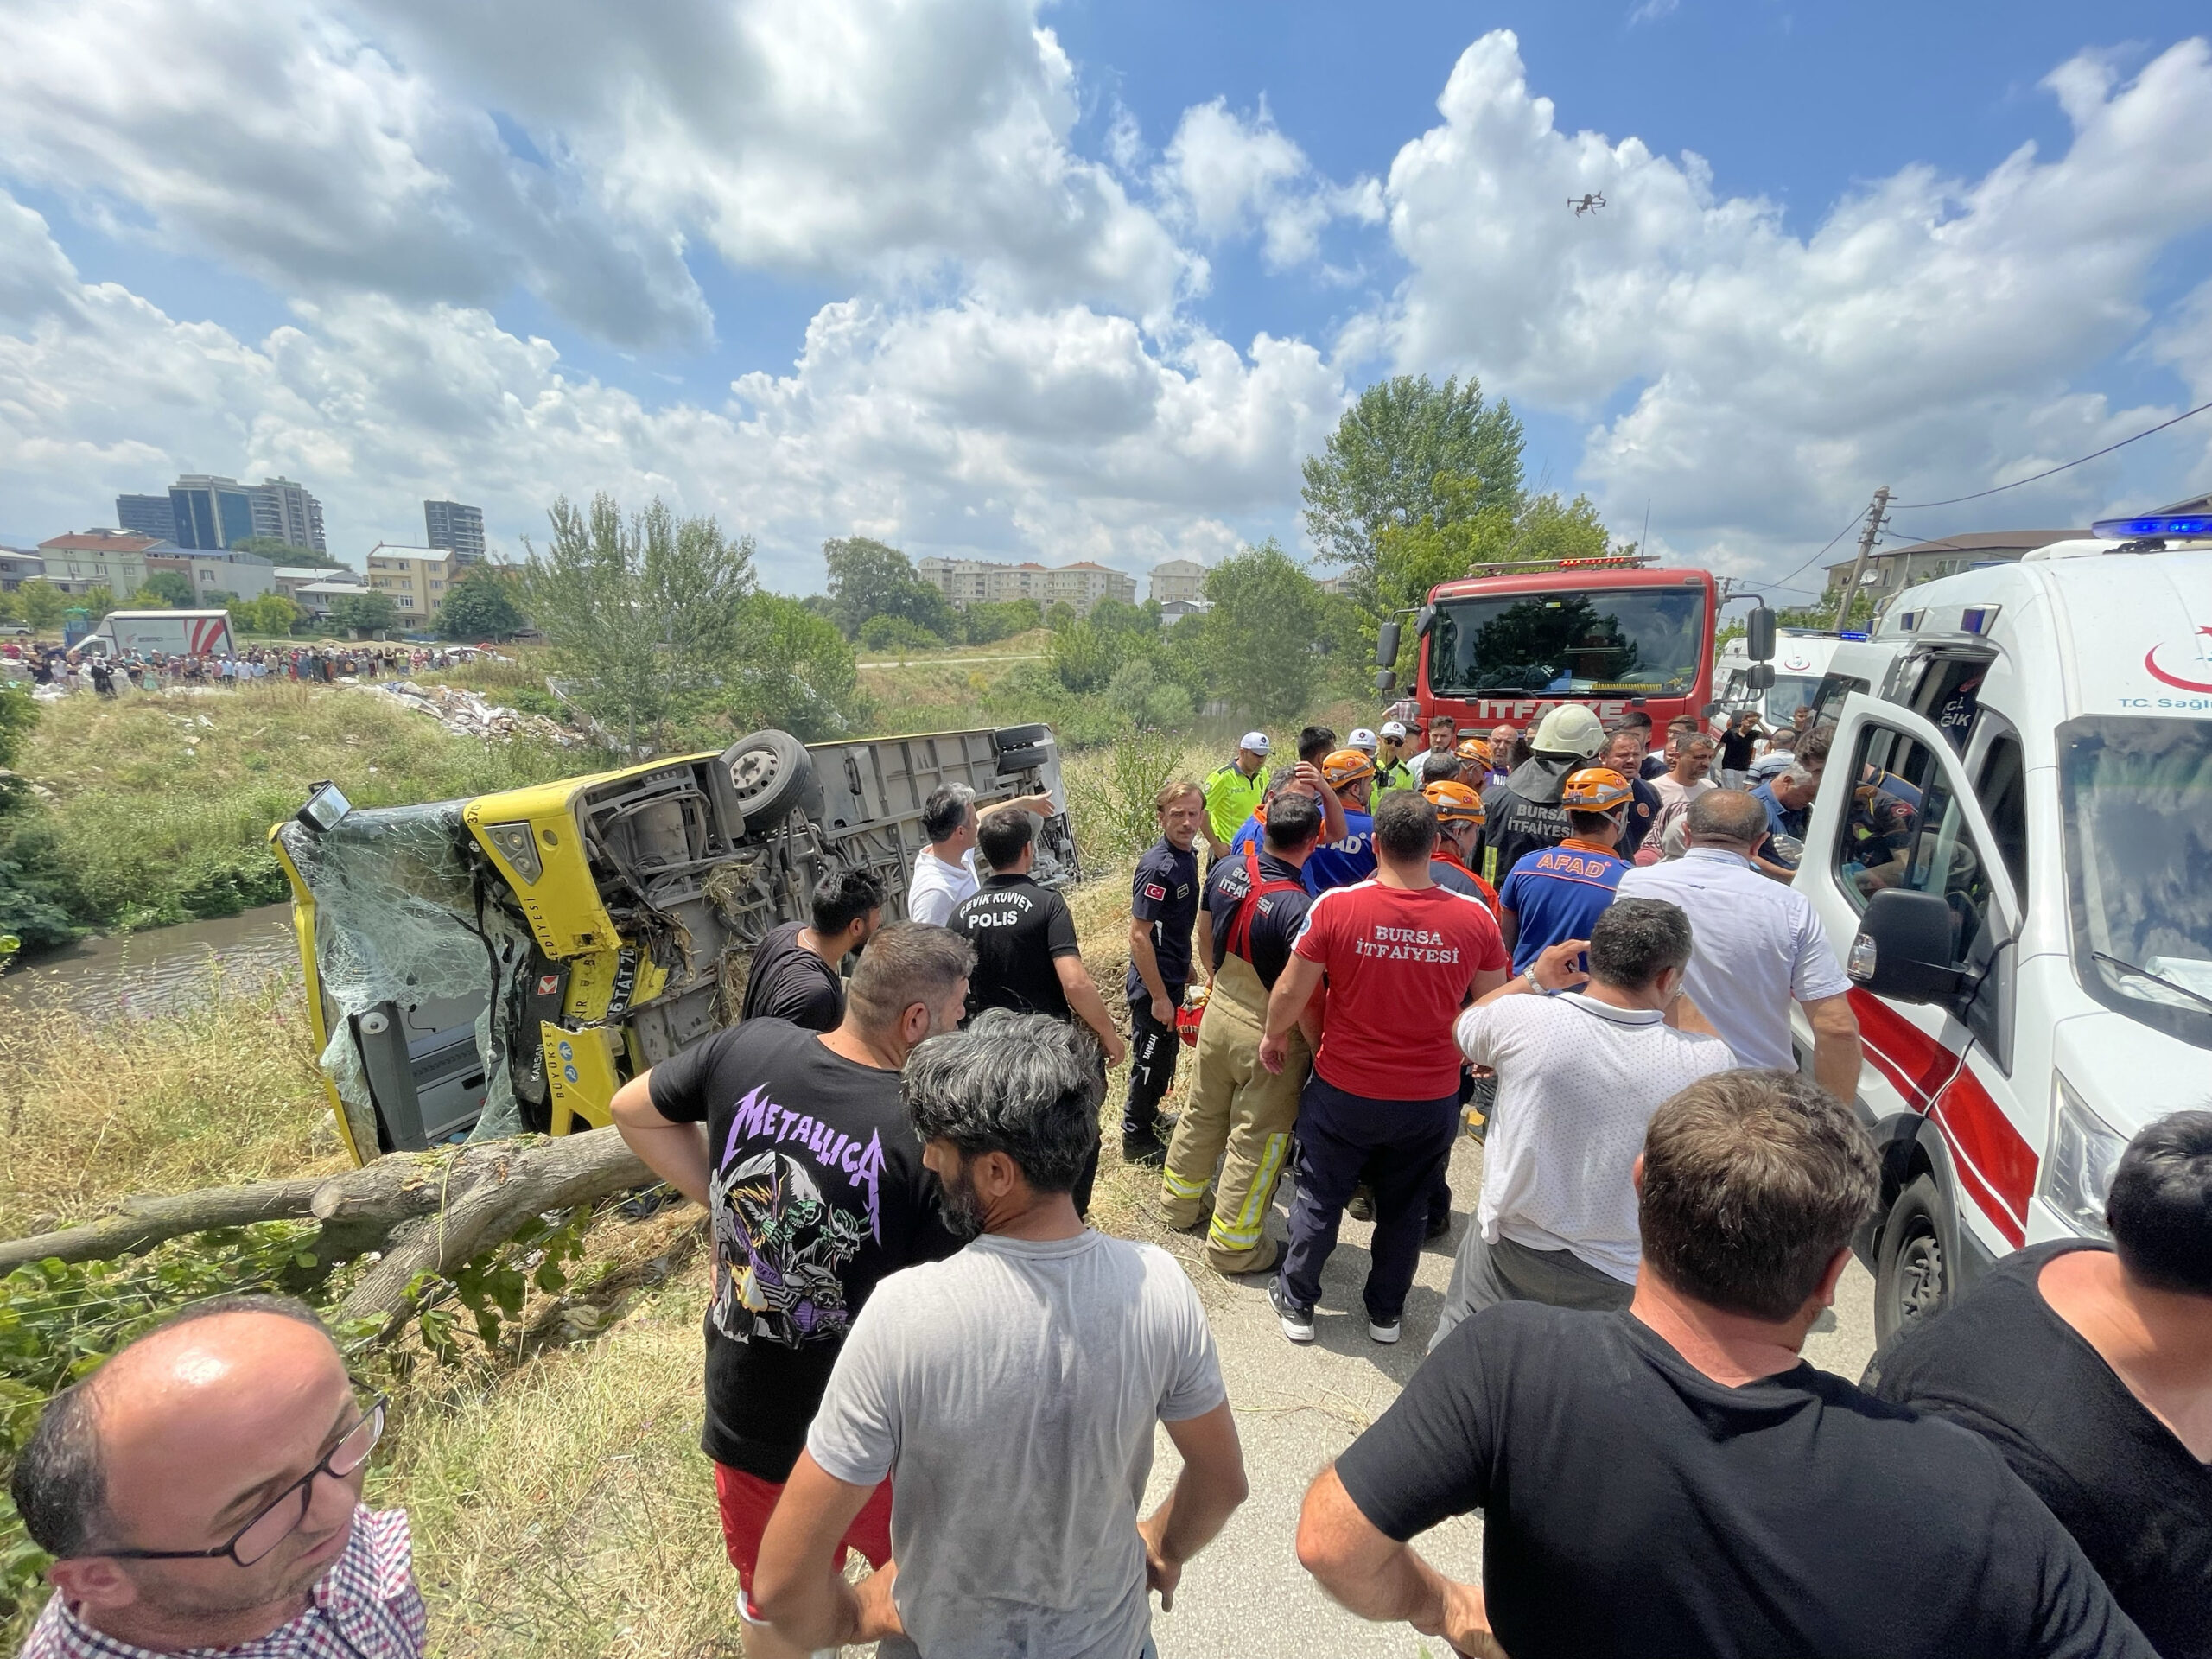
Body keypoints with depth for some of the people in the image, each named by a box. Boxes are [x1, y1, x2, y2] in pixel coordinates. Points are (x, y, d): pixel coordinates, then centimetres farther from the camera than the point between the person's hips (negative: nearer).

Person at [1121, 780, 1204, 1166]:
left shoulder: (1187, 855, 2)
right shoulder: (1157, 867, -26)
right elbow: (1139, 936, -25)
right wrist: (1159, 997, -21)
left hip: (1172, 977, 9)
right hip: (1153, 985, -9)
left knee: (1165, 1053, 24)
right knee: (1151, 1059, 7)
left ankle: (1148, 1115, 45)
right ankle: (1137, 1139, 26)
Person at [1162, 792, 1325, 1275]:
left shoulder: (1225, 870, -9)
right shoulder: (1300, 909, -30)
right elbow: (1303, 1001, -26)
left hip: (1219, 1013, 6)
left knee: (1203, 1114, 25)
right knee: (1256, 1141, 13)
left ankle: (1180, 1200, 47)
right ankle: (1232, 1245, 30)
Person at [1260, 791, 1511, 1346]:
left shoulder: (1336, 906, -20)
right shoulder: (1475, 917, -13)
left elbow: (1291, 993, -12)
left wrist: (1274, 1037, 8)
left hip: (1343, 1091, -2)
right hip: (1431, 1098, 2)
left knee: (1319, 1200, 18)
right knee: (1405, 1209, 23)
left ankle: (1297, 1304, 35)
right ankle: (1386, 1311, 41)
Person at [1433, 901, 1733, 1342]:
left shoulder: (1520, 1017, -20)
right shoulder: (1704, 1064, -20)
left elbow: (1465, 1027, 5)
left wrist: (1532, 979, 11)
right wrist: (1673, 996, 6)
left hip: (1510, 1245, 1)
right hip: (1616, 1276, 0)